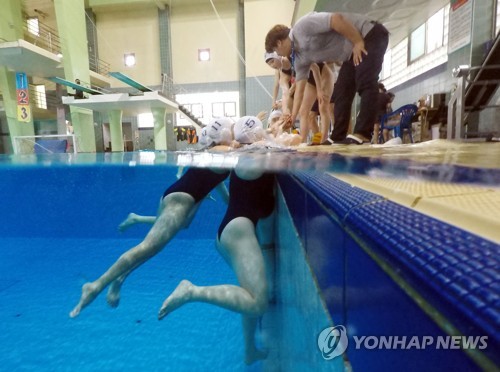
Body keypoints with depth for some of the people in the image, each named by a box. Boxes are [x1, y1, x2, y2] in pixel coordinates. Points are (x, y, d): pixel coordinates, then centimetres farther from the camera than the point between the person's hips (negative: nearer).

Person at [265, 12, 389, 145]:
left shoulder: (302, 27, -19)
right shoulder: (300, 58, 6)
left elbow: (337, 19, -27)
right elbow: (299, 89, 8)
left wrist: (358, 43, -22)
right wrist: (292, 117, 7)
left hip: (371, 34, -8)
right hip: (354, 52, 9)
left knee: (365, 84, -21)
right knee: (341, 92, 2)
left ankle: (362, 135, -26)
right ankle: (337, 138, 3)